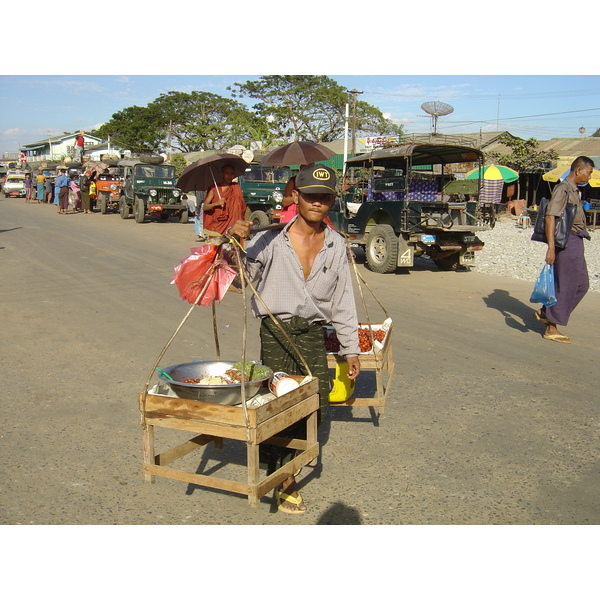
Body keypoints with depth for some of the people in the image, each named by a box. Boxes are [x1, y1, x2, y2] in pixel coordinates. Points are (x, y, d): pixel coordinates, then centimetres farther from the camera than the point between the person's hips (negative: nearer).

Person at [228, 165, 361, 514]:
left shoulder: (336, 245, 6)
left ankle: (275, 450, 31)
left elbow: (343, 300, 12)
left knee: (318, 406, 4)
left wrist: (351, 348, 12)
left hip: (314, 333, 4)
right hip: (276, 330, -4)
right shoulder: (272, 238, -8)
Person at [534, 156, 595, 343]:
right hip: (567, 241, -10)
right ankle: (551, 329, 6)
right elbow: (550, 217, -21)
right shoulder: (563, 189, -13)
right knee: (565, 285, -4)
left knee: (581, 284, 14)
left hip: (576, 242, 10)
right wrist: (551, 247, -27)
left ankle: (545, 312, 21)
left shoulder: (575, 191, 17)